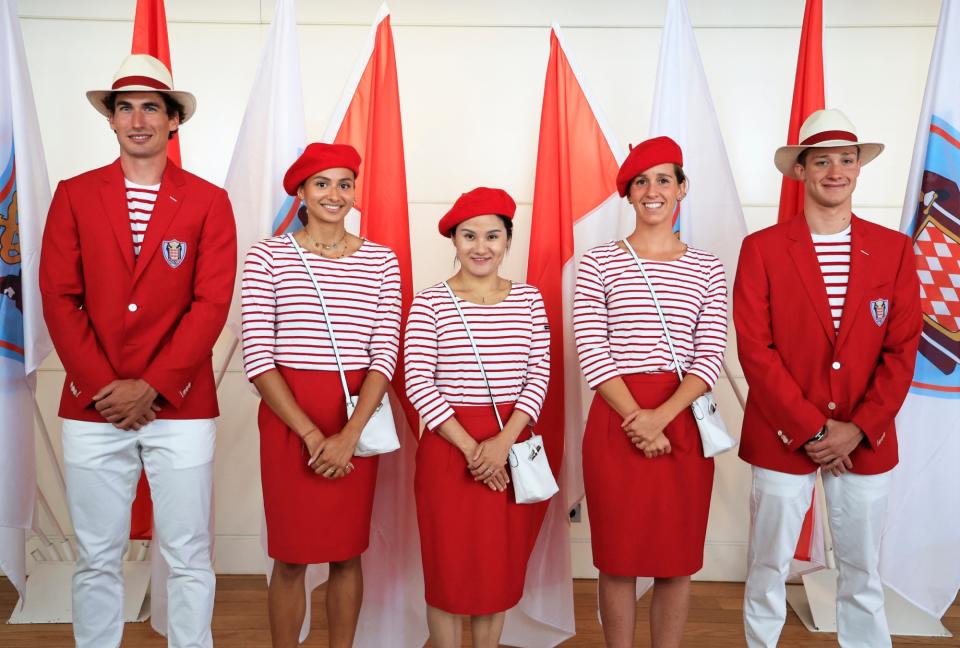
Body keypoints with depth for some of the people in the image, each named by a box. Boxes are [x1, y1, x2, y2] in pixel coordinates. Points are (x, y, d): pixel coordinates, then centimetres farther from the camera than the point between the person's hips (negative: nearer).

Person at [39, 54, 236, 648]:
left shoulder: (209, 202, 2)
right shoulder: (75, 195, 7)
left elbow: (212, 304, -5)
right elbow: (59, 298, 1)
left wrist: (151, 387, -12)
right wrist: (103, 387, -8)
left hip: (181, 406, -1)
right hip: (92, 407, 2)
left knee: (189, 557, 7)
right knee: (97, 559, 11)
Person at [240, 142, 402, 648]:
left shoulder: (381, 261, 4)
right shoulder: (268, 256, -2)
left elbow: (385, 354, -1)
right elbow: (257, 356, -7)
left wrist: (349, 434, -13)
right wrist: (311, 434, -13)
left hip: (358, 420, 2)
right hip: (288, 417, -2)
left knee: (347, 553, 12)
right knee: (291, 557, 7)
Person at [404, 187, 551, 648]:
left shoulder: (529, 299, 4)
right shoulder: (429, 302, -5)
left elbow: (539, 374, 0)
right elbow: (418, 382, -10)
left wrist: (503, 442, -13)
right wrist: (470, 447, -15)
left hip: (513, 445, 3)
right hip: (448, 446, -2)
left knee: (501, 567, 14)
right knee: (449, 566, 8)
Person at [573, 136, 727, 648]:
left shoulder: (706, 269, 6)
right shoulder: (599, 263, 1)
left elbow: (710, 357, -1)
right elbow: (592, 351, -6)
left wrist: (661, 416, -15)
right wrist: (637, 421, -14)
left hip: (683, 422, 2)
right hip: (615, 419, -1)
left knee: (677, 559, 11)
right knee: (618, 556, 8)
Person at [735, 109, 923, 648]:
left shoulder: (895, 249, 4)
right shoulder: (762, 248, -4)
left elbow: (902, 350, 1)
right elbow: (755, 349, -9)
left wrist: (856, 429, -9)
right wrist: (813, 428, -12)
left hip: (866, 441, 2)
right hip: (783, 438, -2)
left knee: (863, 572, 15)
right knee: (768, 569, 9)